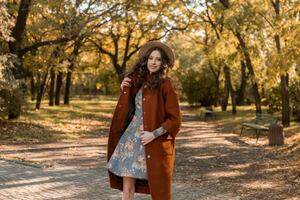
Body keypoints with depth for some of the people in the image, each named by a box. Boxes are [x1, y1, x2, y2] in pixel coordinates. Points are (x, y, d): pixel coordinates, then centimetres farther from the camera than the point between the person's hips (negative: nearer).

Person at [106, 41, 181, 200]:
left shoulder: (165, 85, -8)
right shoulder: (138, 81, 9)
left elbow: (175, 119, -10)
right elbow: (127, 109, 17)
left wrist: (154, 134, -17)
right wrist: (125, 91, 2)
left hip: (155, 142, -5)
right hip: (132, 136, 5)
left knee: (158, 187, 3)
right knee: (127, 179, 5)